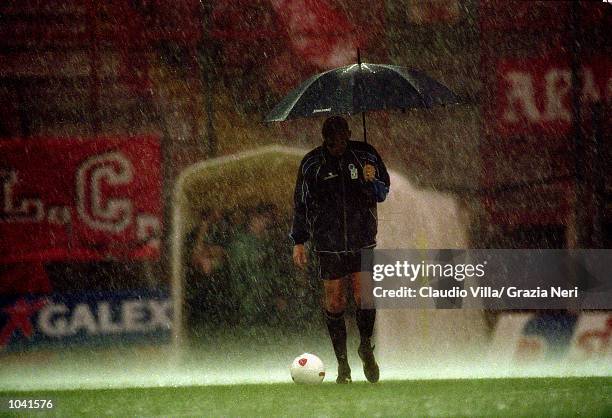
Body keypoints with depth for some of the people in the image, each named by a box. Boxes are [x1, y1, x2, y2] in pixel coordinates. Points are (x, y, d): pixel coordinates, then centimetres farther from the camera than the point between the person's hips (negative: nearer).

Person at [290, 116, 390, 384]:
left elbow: (383, 191, 10)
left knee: (364, 295, -11)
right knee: (334, 301, -1)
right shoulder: (312, 163, 1)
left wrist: (371, 182, -14)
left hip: (363, 240, 0)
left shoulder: (366, 156, 2)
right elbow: (301, 203, 9)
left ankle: (366, 347, 15)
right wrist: (298, 242, 8)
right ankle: (342, 363, 9)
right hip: (328, 243, 0)